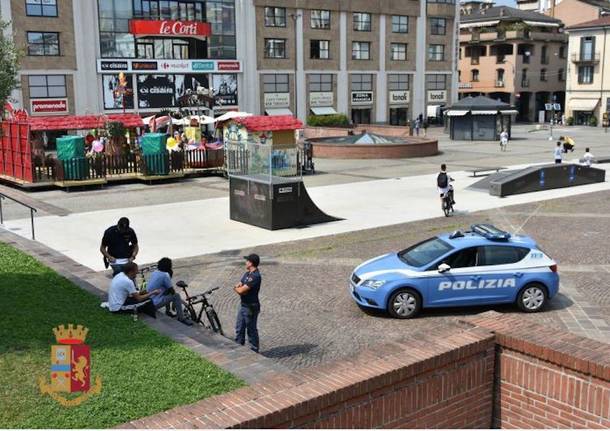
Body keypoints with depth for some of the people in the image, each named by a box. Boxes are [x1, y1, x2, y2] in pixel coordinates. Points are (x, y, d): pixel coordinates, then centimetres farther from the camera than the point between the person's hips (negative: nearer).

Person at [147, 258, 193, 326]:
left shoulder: (154, 272, 9)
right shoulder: (165, 275, -16)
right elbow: (172, 291, -7)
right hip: (155, 304, -9)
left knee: (168, 292, 24)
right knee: (176, 296, -3)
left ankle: (168, 311, 33)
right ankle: (181, 318, 2)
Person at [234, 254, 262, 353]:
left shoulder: (255, 276, -23)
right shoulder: (247, 273, 9)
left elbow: (241, 290, -26)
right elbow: (238, 287, 11)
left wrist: (237, 288, -5)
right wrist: (239, 288, -12)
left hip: (251, 307, -9)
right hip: (243, 305, 9)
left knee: (251, 330, 4)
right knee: (239, 328, 18)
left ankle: (254, 351, 16)